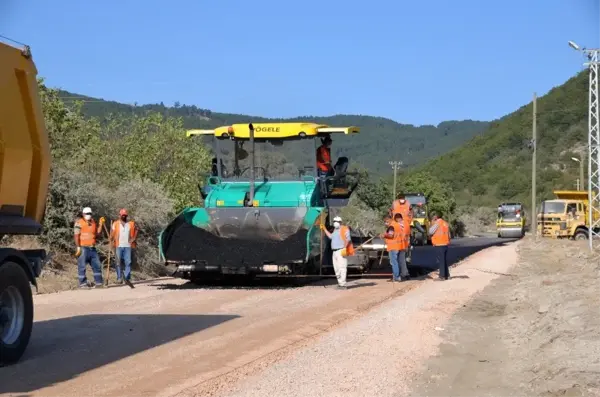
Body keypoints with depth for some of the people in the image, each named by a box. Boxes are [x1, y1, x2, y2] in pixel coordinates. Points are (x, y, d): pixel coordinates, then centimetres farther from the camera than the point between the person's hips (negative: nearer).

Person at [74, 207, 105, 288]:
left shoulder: (93, 222, 16)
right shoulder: (79, 222, -2)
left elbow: (97, 234, 13)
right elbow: (76, 236, -8)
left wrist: (100, 225, 5)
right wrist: (78, 247, -14)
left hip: (92, 248, 6)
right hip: (83, 248, -6)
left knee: (97, 266, 7)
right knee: (82, 267, -2)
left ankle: (99, 283, 14)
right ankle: (83, 284, 4)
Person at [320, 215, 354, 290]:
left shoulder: (344, 229, -5)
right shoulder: (335, 230, 21)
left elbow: (348, 239, -13)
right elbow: (331, 236, 34)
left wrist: (344, 248, -23)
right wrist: (324, 229, 33)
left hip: (341, 251, -9)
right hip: (335, 252, 9)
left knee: (342, 267, -13)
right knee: (336, 268, 10)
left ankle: (343, 284, -17)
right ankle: (340, 283, 17)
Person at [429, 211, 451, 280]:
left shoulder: (437, 223, -12)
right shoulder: (446, 223, 14)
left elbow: (430, 232, -11)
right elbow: (449, 235, 16)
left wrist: (432, 223, -1)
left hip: (439, 245, -8)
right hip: (445, 244, 8)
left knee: (441, 261, -6)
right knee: (445, 260, 14)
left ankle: (442, 276, -6)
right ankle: (447, 275, 18)